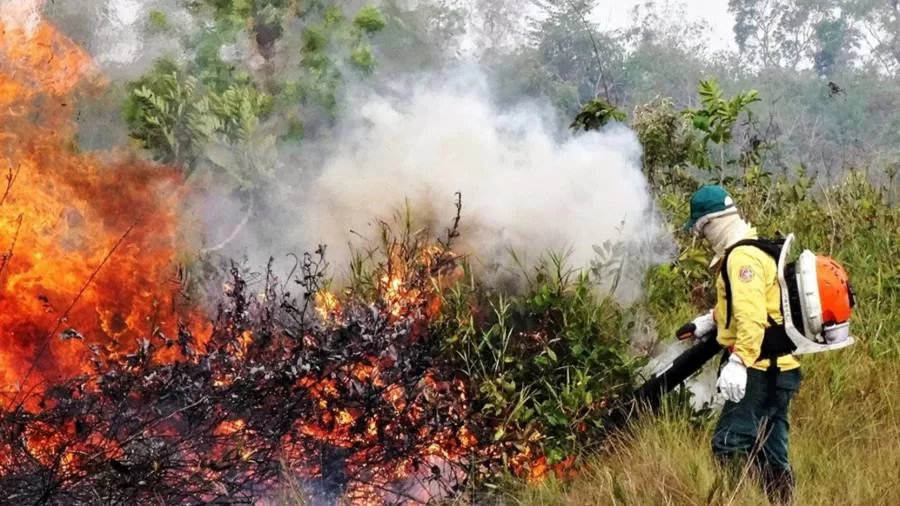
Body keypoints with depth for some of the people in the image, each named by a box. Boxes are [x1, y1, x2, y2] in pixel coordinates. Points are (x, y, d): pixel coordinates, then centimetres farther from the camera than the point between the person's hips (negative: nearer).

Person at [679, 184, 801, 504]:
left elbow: (752, 315, -27)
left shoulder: (742, 257, -15)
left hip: (760, 372, -11)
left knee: (728, 445, -14)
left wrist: (737, 362, -33)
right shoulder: (748, 252, 18)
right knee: (770, 454, 12)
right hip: (775, 370, 11)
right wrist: (709, 321, 36)